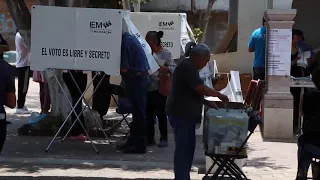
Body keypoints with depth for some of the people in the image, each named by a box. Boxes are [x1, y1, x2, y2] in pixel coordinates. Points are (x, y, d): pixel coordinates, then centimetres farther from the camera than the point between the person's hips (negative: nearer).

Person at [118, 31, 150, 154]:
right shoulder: (131, 38, 13)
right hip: (143, 76, 10)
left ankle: (139, 146, 2)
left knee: (138, 113, -4)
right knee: (137, 112, 15)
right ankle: (132, 142, 25)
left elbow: (124, 69, -20)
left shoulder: (124, 43, -18)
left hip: (135, 79, -10)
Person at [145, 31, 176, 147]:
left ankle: (164, 139, 7)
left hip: (160, 88, -5)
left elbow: (174, 67, -8)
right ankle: (150, 138, 16)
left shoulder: (165, 53, -4)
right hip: (148, 88, 5)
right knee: (148, 113, 7)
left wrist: (165, 69, -24)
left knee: (160, 113, -1)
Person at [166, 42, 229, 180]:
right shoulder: (188, 68, -16)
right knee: (184, 147, -9)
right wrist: (219, 95, -12)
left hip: (184, 113, 10)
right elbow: (201, 88, -23)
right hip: (182, 114, -10)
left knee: (186, 147, 12)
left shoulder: (188, 67, 17)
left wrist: (206, 102, 12)